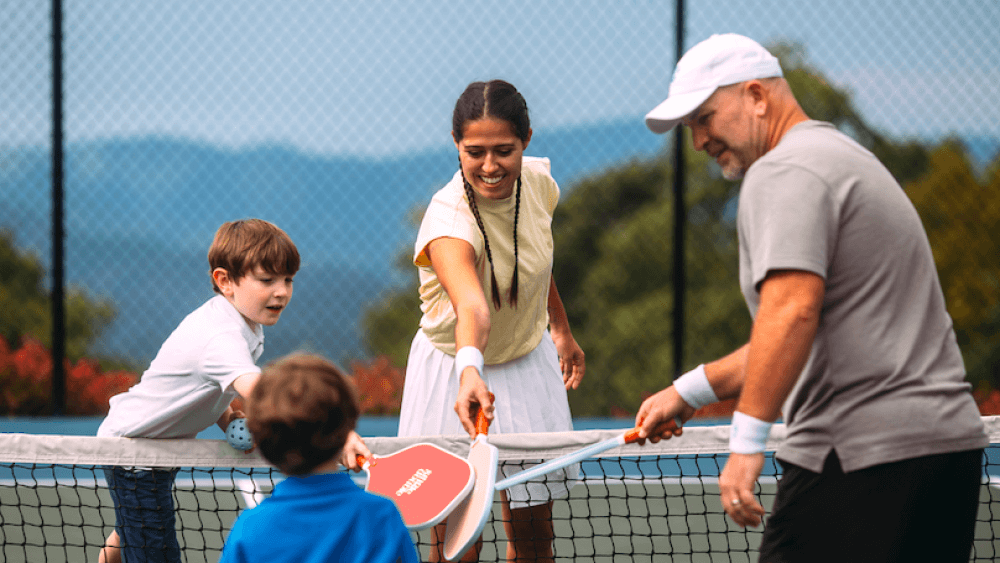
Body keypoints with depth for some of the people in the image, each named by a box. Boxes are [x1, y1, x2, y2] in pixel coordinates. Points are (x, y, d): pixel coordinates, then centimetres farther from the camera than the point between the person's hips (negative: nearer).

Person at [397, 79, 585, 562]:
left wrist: (560, 329, 20)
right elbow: (472, 306, -52)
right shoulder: (449, 221, -32)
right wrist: (470, 371, -69)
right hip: (455, 371, -5)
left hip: (529, 362, 5)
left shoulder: (538, 182, -13)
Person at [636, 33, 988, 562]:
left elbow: (792, 313, -23)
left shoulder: (782, 172, -8)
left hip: (859, 459, -10)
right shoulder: (844, 155, 24)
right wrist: (689, 391, 28)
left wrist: (746, 440, -24)